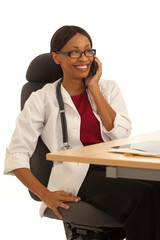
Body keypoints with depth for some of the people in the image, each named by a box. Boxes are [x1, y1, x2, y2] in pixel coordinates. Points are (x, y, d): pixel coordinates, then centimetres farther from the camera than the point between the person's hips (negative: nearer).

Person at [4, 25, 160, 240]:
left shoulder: (109, 88, 18)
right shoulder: (43, 99, 8)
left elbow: (121, 134, 1)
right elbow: (16, 154, 2)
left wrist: (94, 88, 4)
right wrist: (45, 194, -12)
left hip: (117, 166, 4)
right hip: (79, 176, -4)